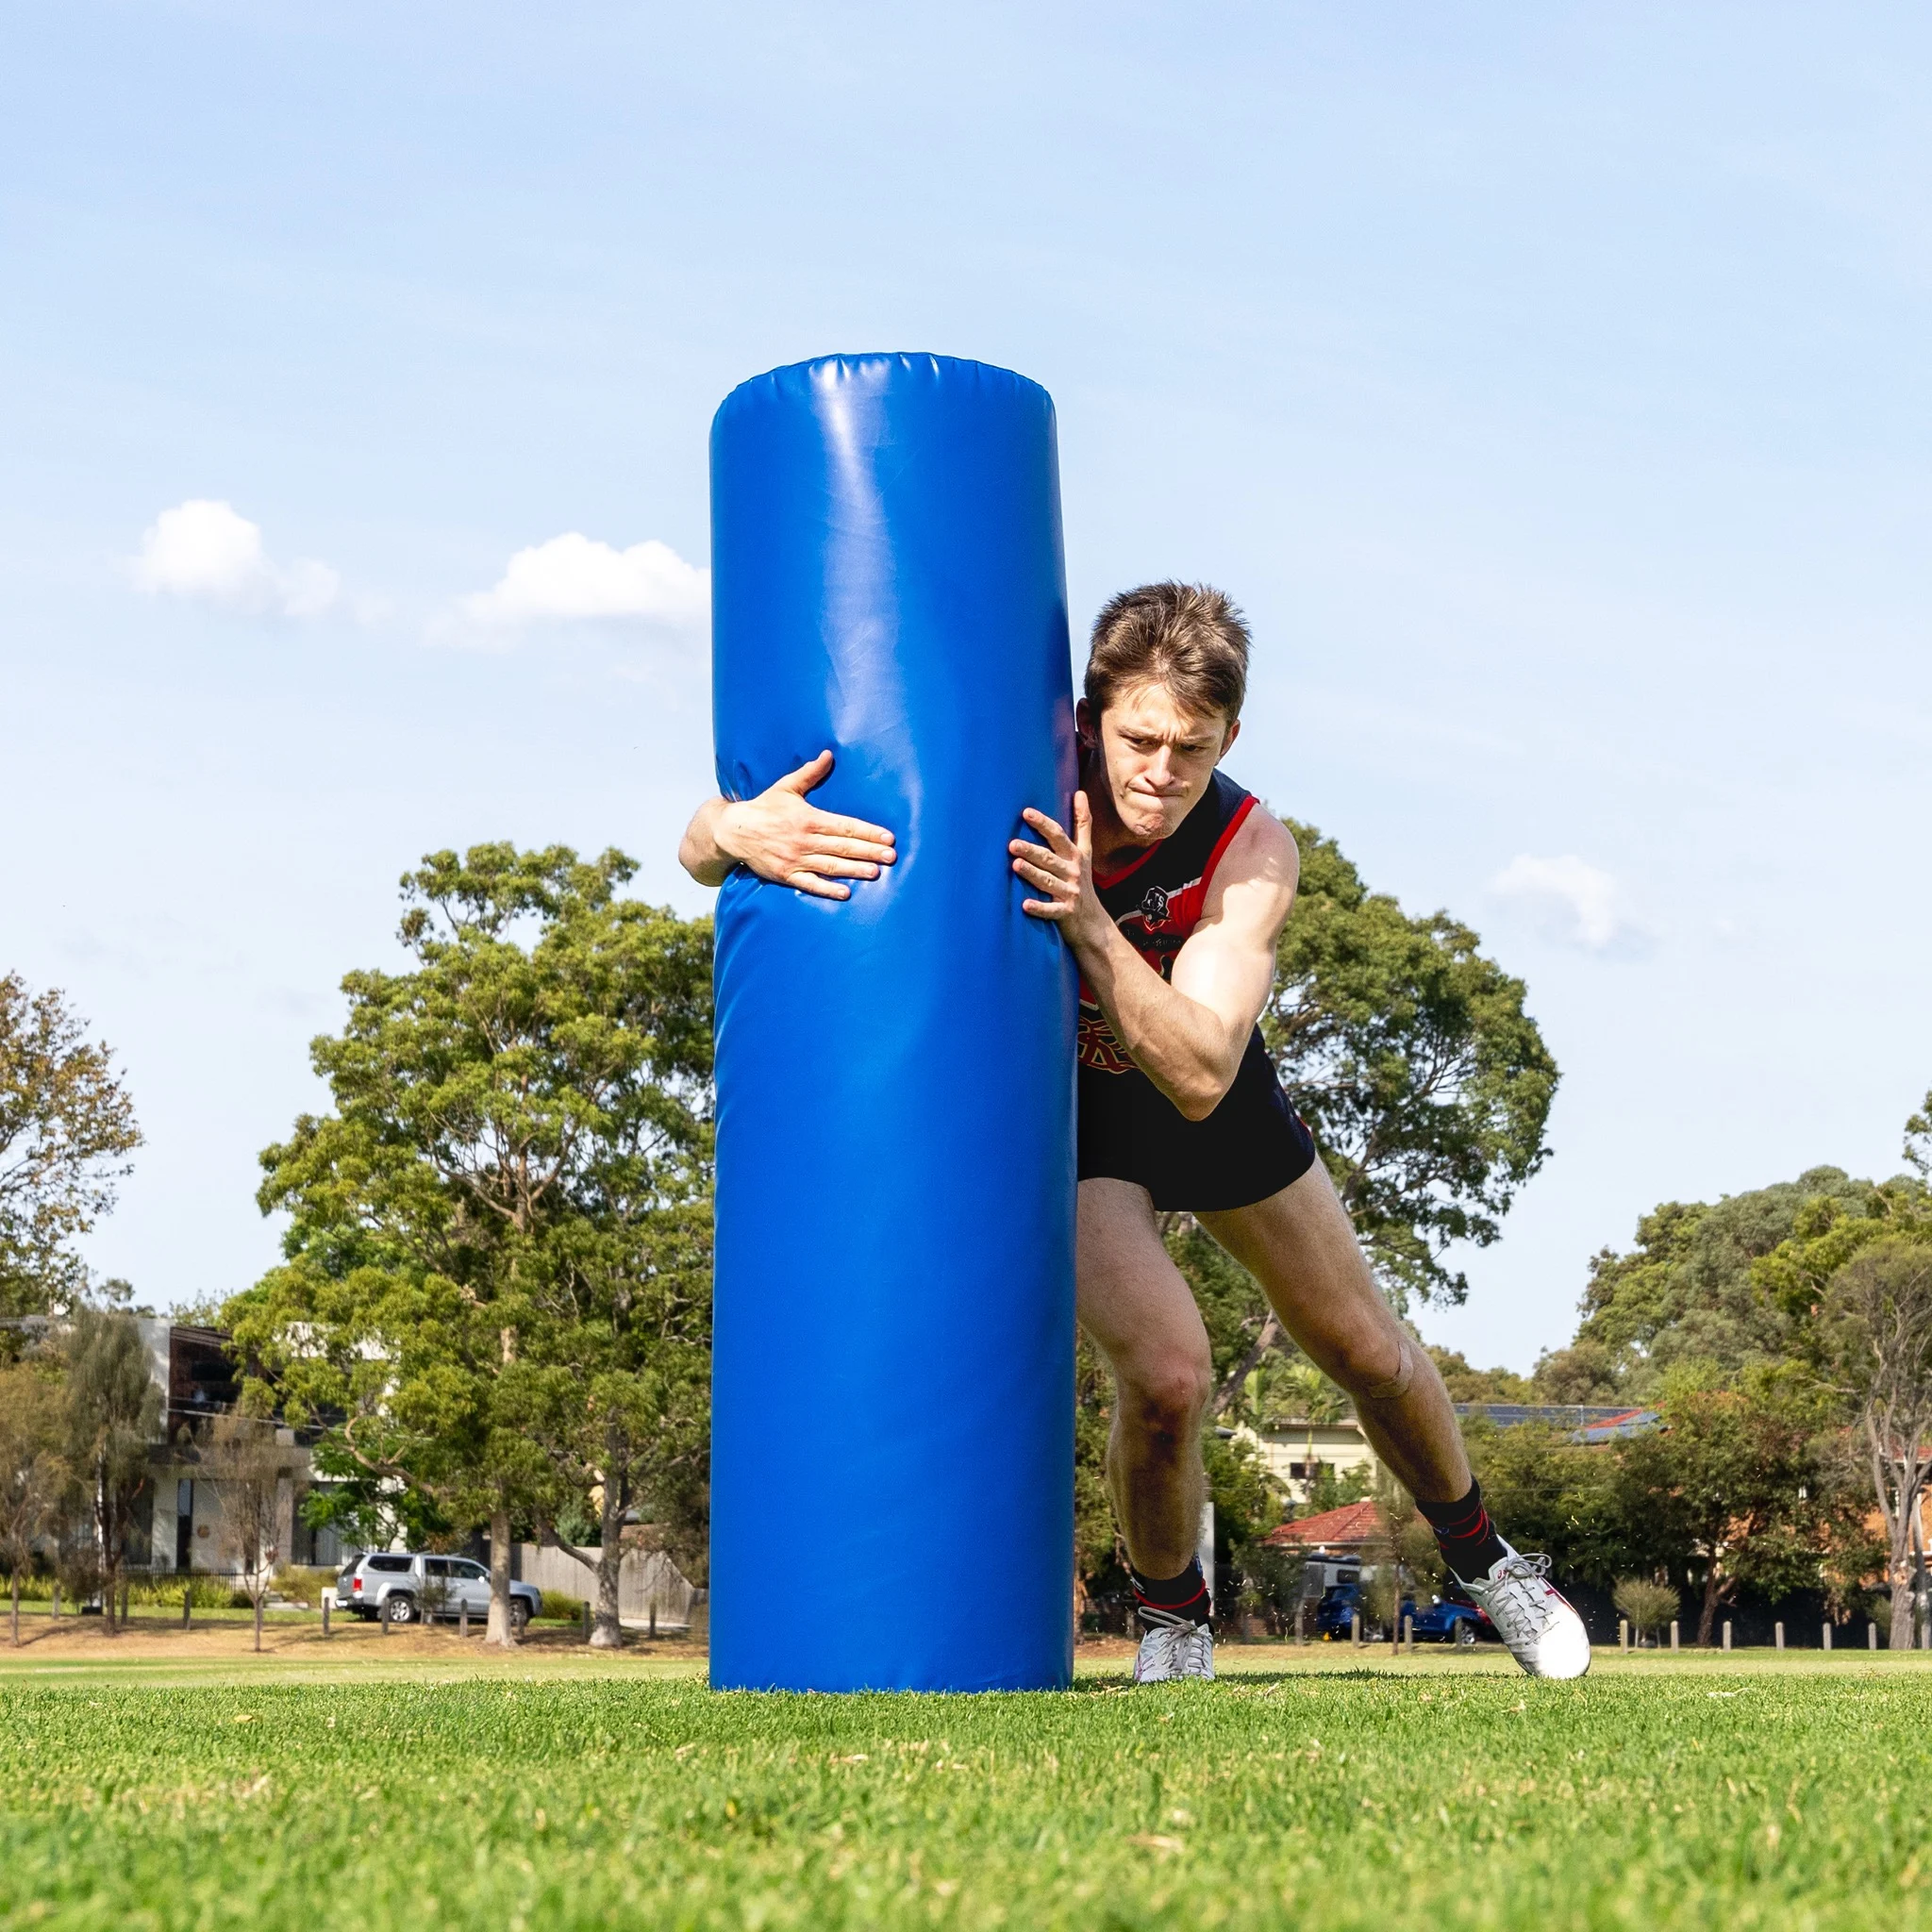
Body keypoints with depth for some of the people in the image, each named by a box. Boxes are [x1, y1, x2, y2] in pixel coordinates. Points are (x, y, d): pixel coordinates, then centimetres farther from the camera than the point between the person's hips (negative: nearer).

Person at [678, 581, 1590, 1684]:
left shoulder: (1253, 856, -29)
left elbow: (1199, 1079, -40)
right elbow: (705, 849, -30)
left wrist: (1091, 927, -52)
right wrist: (736, 829, -55)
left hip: (1206, 1101, 2)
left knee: (1369, 1355, 13)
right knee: (1167, 1374, -22)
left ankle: (1482, 1556, 43)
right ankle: (1172, 1615, 9)